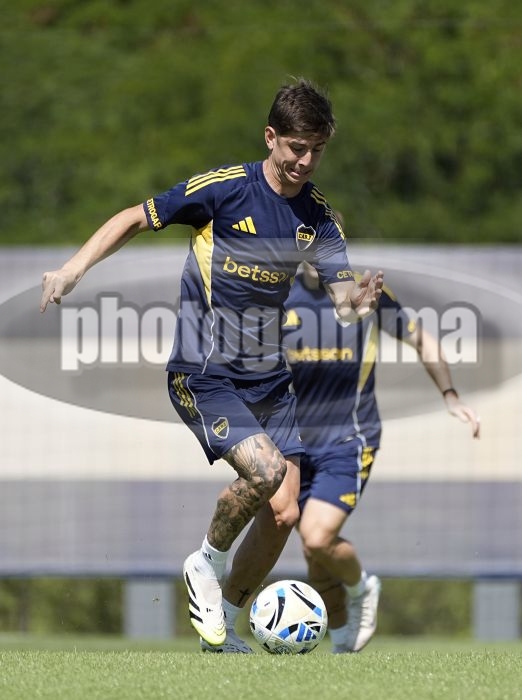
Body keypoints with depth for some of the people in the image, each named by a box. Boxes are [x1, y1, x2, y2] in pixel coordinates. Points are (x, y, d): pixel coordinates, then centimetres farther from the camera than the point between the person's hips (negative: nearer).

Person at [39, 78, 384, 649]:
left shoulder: (318, 214, 3)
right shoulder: (225, 188, -11)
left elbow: (342, 296, -4)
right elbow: (136, 219, -3)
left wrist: (358, 301, -28)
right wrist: (75, 267, -14)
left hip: (270, 379, 5)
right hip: (203, 376, -5)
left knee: (283, 513, -2)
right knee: (264, 469, -27)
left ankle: (225, 624, 19)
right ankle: (206, 564, 1)